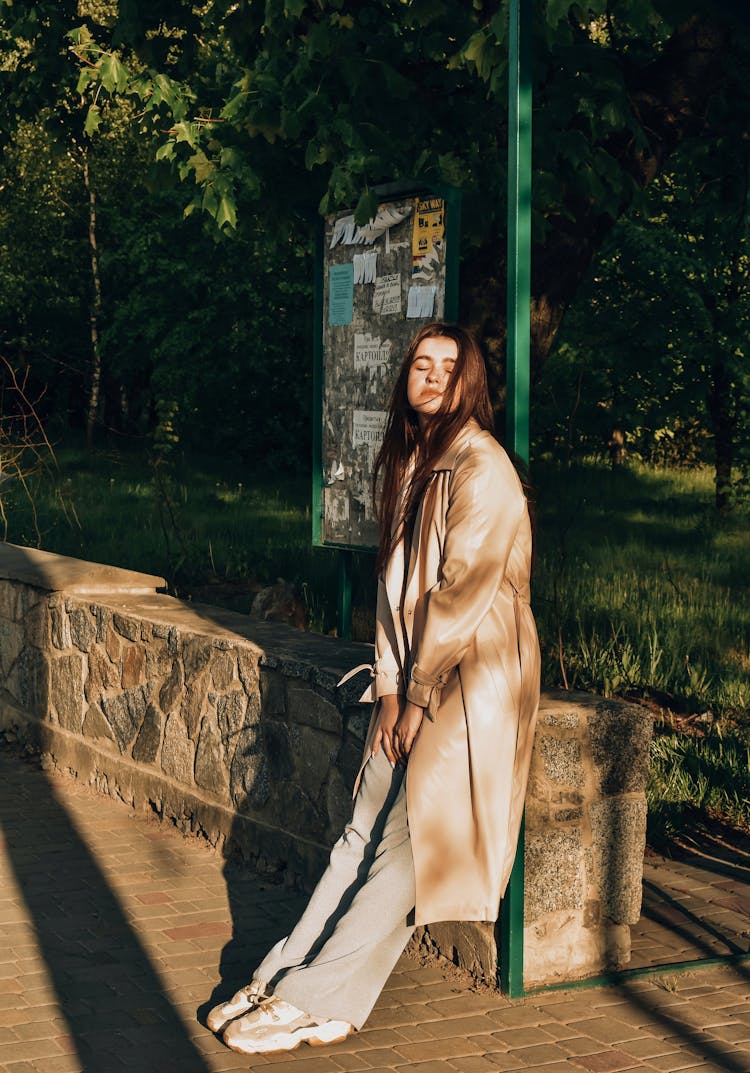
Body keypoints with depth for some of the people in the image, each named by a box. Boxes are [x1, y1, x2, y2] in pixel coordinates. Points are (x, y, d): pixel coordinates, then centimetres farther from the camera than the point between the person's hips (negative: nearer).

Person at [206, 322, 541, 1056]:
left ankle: (322, 1003, -5)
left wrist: (420, 698, -13)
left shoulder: (481, 466, -14)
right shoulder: (400, 462, 12)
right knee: (364, 831, 5)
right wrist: (390, 686, 4)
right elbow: (394, 581, 12)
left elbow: (464, 589, -17)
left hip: (474, 678, -7)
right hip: (415, 675, 7)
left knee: (407, 840, -8)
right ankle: (284, 974, 5)